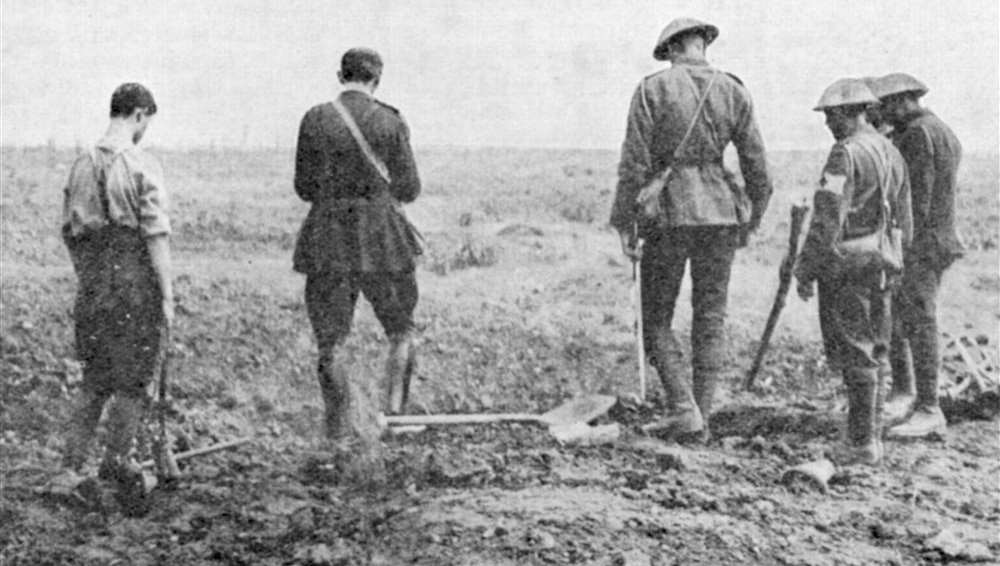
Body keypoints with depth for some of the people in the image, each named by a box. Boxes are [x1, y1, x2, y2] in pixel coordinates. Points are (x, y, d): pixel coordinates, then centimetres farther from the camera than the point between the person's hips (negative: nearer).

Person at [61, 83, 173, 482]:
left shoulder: (82, 165, 7)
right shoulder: (142, 166, -13)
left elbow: (69, 230, 12)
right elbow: (156, 235, -16)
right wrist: (167, 295, -12)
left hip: (93, 288, 6)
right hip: (135, 287, -6)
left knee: (95, 381, 16)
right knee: (133, 383, 7)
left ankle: (71, 464, 12)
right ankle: (116, 466, 13)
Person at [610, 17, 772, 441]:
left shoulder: (653, 89, -6)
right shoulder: (733, 91, 2)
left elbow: (634, 161, -10)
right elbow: (756, 164, 4)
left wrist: (624, 223, -3)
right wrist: (753, 217, 17)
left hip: (668, 215, -3)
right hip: (720, 214, 3)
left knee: (656, 318, 9)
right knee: (711, 320, 10)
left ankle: (682, 409, -4)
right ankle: (700, 420, 10)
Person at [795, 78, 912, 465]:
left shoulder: (846, 153, -15)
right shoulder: (892, 153, 12)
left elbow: (827, 219, -20)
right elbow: (904, 221, 17)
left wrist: (806, 269, -15)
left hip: (845, 269, -8)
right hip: (880, 269, 8)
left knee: (854, 357, -4)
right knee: (871, 355, 14)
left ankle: (863, 443, -1)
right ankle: (872, 438, 19)